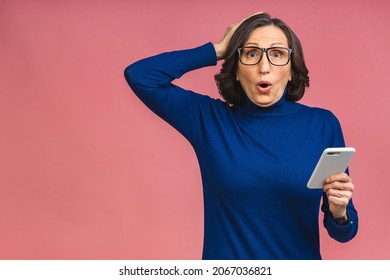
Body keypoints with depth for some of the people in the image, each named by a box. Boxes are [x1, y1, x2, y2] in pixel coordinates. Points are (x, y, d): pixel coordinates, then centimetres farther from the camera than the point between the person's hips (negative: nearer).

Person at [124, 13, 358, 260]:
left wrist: (339, 212, -26)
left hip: (301, 255, 0)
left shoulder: (322, 124, -8)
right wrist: (217, 50, -10)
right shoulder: (209, 119, -7)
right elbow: (139, 75, -11)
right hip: (225, 263, 0)